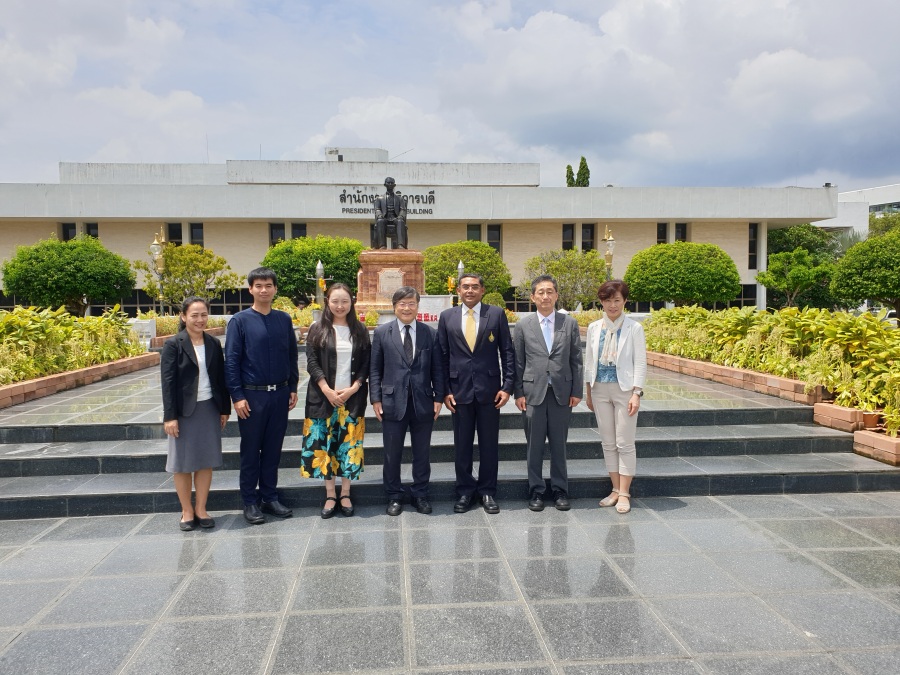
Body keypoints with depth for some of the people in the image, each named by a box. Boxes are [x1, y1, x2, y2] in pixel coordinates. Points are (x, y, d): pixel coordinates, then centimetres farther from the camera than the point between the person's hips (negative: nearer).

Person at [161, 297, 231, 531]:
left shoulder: (214, 344, 5)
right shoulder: (173, 345, -6)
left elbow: (221, 378, 8)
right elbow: (167, 381, -9)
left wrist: (225, 408, 7)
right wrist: (170, 416, -13)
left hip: (209, 408, 3)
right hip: (184, 411, -3)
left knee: (206, 461, 8)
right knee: (183, 463, 7)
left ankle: (201, 509, 20)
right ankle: (187, 511, 20)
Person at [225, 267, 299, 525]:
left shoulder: (284, 319, 5)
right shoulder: (240, 321, -5)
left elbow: (292, 356, 9)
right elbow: (231, 360, -6)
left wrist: (293, 388, 7)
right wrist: (237, 396, -10)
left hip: (280, 394, 3)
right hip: (252, 395, -3)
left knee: (273, 449, 12)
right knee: (251, 451, 8)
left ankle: (270, 497, 25)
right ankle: (250, 502, 20)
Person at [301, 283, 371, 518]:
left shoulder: (360, 330, 6)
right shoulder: (317, 329, 3)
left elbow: (366, 364, 4)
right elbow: (312, 362, -2)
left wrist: (353, 388, -9)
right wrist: (327, 391, -12)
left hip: (352, 397, 1)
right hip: (324, 397, -1)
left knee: (349, 444, 3)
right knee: (324, 443, 2)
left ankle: (345, 494, 15)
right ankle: (330, 496, 13)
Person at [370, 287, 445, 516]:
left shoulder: (431, 334, 5)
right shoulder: (382, 333, 3)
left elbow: (437, 369, 6)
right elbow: (375, 369, 3)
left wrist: (439, 397, -1)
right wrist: (376, 398, -3)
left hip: (423, 402, 1)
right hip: (393, 402, -1)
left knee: (422, 453, 10)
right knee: (392, 454, 8)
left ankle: (420, 495, 25)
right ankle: (394, 497, 23)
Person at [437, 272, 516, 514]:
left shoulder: (496, 314, 2)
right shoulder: (447, 317, 5)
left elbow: (507, 351, 2)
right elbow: (442, 356, 5)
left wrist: (507, 386, -5)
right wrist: (444, 390, -1)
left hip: (489, 390, -1)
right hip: (460, 390, 1)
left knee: (489, 444, 7)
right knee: (462, 445, 8)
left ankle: (487, 491, 21)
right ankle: (465, 491, 22)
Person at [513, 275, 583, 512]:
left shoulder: (570, 323, 5)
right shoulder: (523, 326, 4)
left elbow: (576, 360, 6)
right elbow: (518, 363, 4)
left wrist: (577, 391, 1)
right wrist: (518, 393, -1)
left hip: (562, 392, 1)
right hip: (533, 392, 0)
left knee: (559, 444, 8)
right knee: (534, 445, 5)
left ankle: (560, 490, 20)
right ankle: (536, 491, 17)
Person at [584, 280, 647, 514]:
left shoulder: (634, 328, -5)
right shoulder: (594, 328, 6)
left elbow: (640, 363, -5)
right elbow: (589, 361, 11)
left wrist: (636, 393, -12)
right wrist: (589, 392, 10)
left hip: (624, 389, -4)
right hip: (600, 389, 4)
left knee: (625, 444, -1)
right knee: (608, 443, 9)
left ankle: (624, 494, 9)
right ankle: (615, 490, 19)